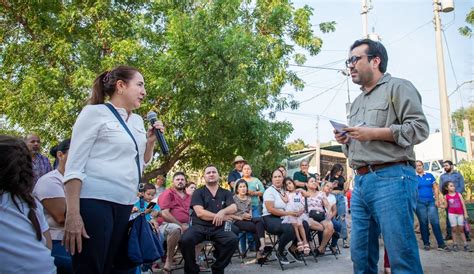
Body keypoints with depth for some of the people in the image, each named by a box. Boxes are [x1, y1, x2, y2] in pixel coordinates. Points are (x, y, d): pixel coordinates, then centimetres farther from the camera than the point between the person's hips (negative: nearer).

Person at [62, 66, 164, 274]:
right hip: (95, 202, -7)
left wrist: (150, 141, 5)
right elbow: (74, 165, -9)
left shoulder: (137, 121, 15)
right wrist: (72, 214, -16)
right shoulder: (95, 112, -4)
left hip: (124, 205, 7)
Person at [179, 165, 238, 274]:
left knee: (234, 240, -27)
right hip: (199, 226, -1)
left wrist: (222, 212, -20)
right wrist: (221, 217, -5)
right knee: (185, 240, -31)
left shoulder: (226, 193, 17)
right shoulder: (198, 192, 9)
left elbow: (234, 208, 1)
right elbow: (199, 213, -5)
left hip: (218, 228, 2)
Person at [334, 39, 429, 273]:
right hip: (361, 181, 8)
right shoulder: (356, 102, 25)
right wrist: (345, 141, 9)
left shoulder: (398, 87, 3)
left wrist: (374, 133, -14)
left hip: (392, 177, -7)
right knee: (360, 255, 9)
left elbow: (420, 128, -8)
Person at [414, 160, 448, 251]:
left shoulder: (430, 175, 9)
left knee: (435, 222, -5)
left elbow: (435, 188, 8)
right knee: (423, 223, 4)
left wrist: (437, 200, -1)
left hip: (431, 202, 1)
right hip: (420, 202, -1)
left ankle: (441, 244, -3)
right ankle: (426, 244, 12)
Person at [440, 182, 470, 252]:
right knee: (454, 229, 2)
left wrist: (465, 213, -4)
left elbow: (463, 204, 0)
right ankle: (455, 245, 8)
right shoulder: (446, 196, -1)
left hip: (460, 214, 1)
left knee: (461, 230, 5)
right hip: (452, 214, -1)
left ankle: (465, 245, 10)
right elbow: (445, 206, 6)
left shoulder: (458, 194, 0)